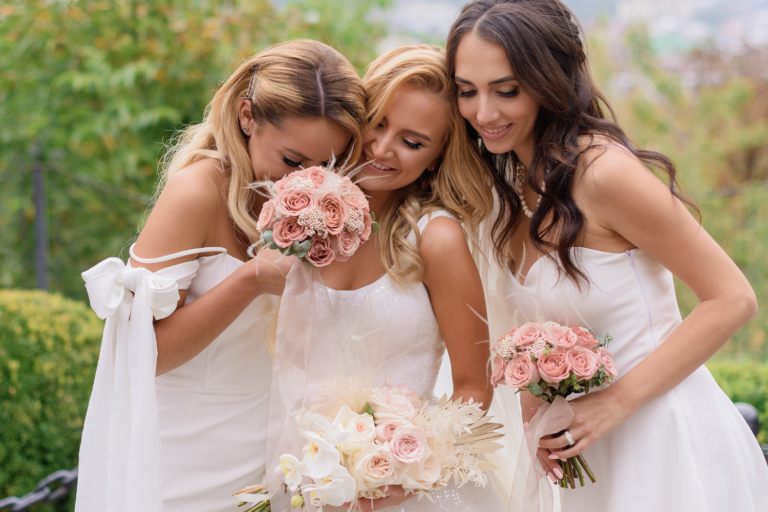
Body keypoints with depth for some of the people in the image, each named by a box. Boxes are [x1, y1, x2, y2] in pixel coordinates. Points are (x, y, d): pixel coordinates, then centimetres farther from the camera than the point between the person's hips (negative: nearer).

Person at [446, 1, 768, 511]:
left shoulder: (604, 172, -20)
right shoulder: (514, 184, 4)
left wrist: (619, 400, -19)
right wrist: (533, 408, -5)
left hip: (668, 442, -7)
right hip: (595, 451, 7)